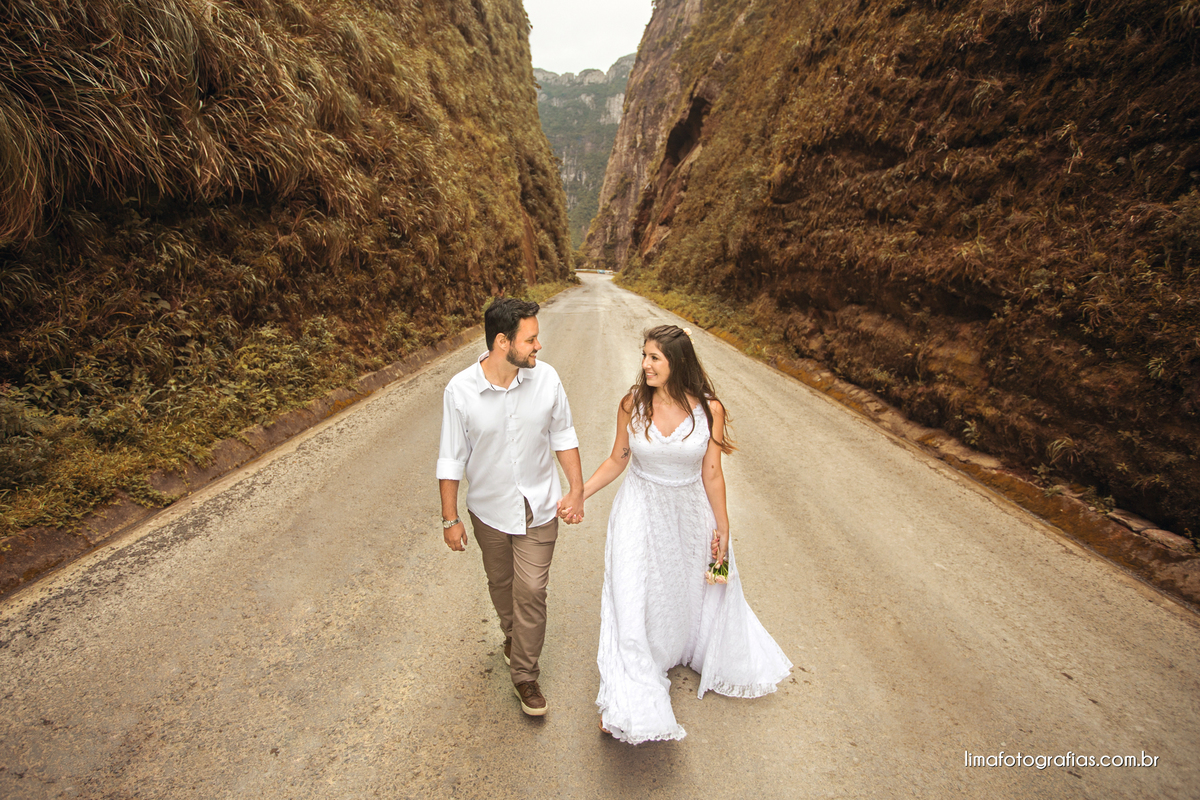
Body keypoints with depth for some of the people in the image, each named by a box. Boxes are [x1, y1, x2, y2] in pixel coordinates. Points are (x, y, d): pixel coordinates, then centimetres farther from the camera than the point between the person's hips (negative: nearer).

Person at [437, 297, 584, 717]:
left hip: (538, 508, 0)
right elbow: (452, 458, -10)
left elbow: (563, 434, -2)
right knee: (500, 583, 23)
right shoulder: (460, 391, -19)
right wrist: (450, 518, -5)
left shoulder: (546, 377, -15)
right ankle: (512, 634, 55)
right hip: (489, 510, 0)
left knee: (531, 590, 5)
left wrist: (576, 486, -4)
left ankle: (524, 674, 30)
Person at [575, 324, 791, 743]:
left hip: (691, 514, 1)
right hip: (641, 515, -1)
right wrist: (578, 495, -5)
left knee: (701, 590, 24)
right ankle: (629, 699, 26)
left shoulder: (709, 409, -16)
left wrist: (722, 529, 0)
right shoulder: (632, 404, -15)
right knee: (632, 602, 3)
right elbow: (617, 460, -3)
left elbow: (712, 474, -7)